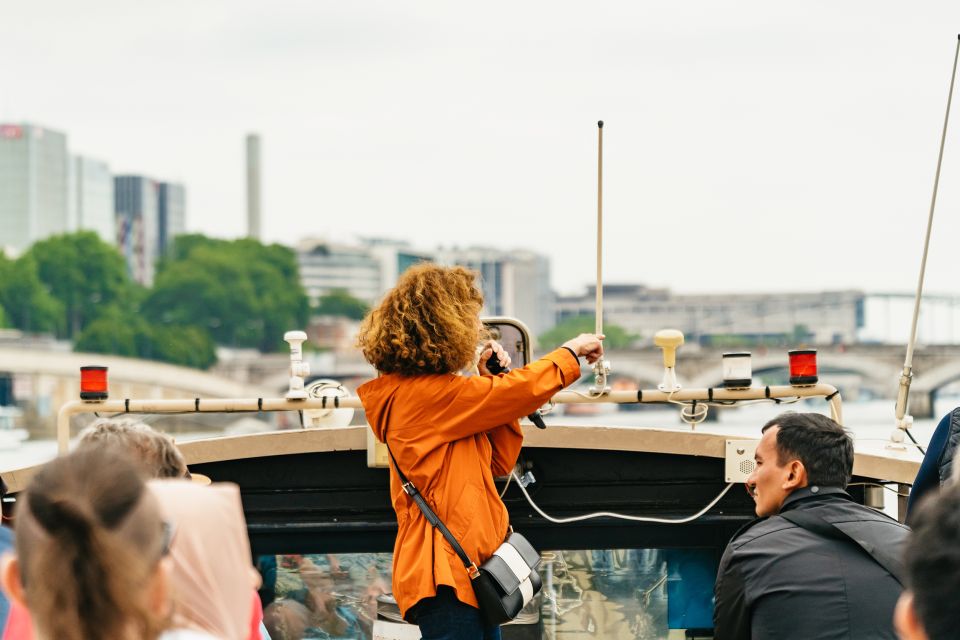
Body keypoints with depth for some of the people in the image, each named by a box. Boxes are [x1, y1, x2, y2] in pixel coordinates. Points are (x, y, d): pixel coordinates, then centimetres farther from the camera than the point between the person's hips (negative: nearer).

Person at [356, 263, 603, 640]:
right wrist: (572, 351, 7)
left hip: (468, 568, 10)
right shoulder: (426, 395, -15)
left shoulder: (423, 392, 16)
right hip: (446, 571, -10)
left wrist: (492, 382, 8)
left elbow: (498, 462, 15)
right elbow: (524, 390, -11)